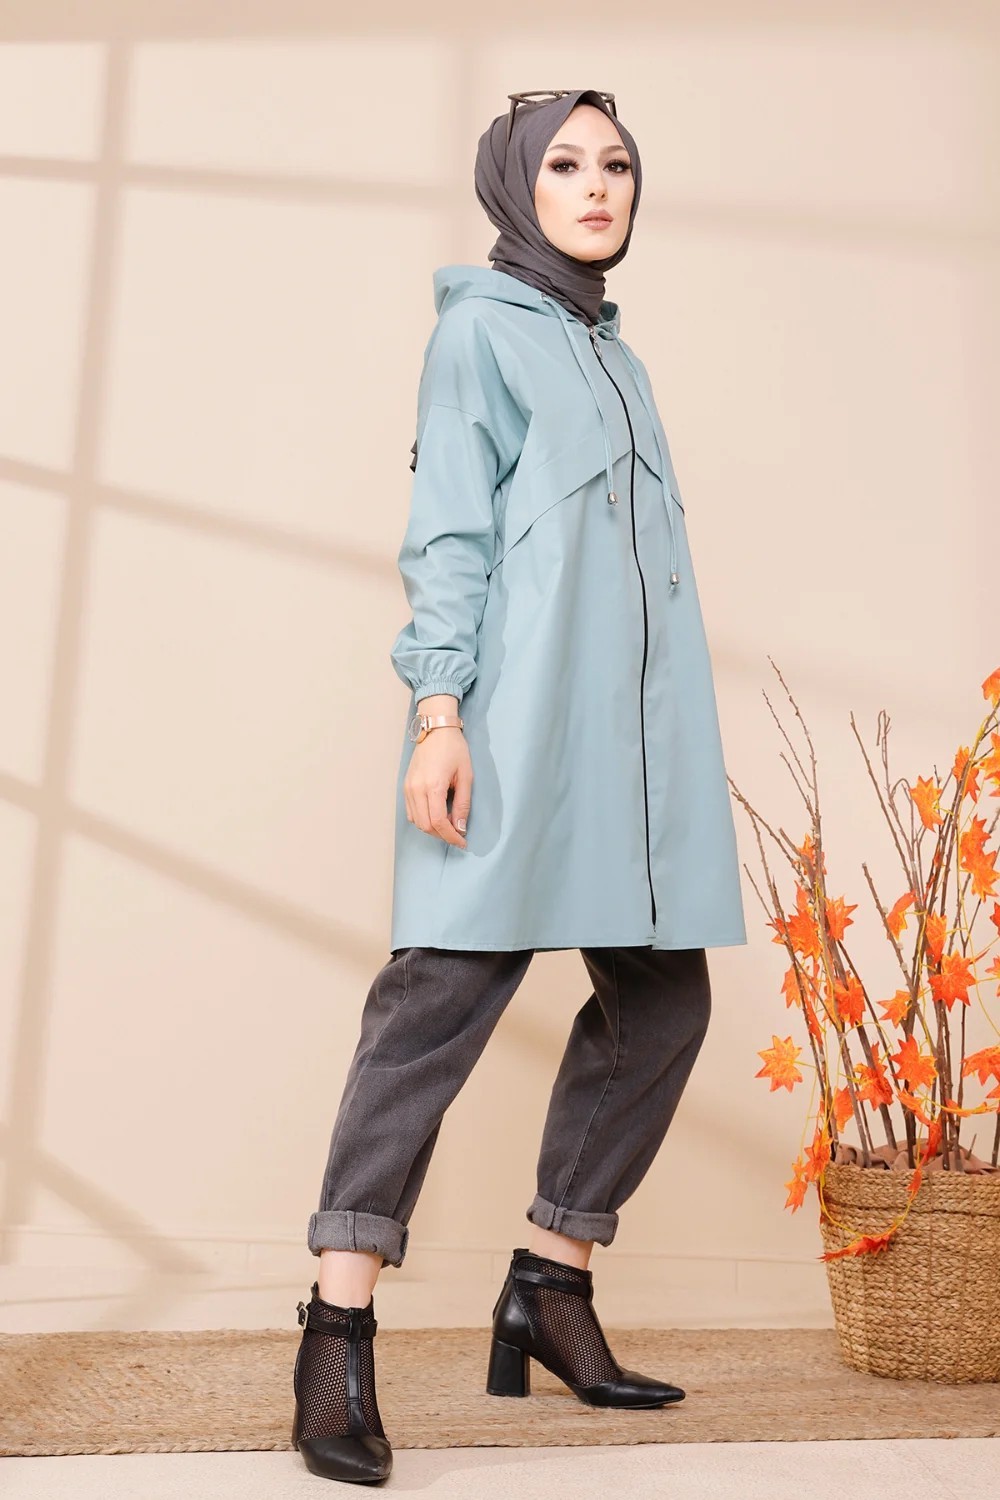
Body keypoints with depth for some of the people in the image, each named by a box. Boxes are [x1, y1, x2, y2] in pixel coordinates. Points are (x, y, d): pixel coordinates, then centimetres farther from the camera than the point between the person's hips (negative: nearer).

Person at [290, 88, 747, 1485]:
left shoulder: (619, 358, 26)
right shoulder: (480, 328, 6)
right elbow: (448, 535, -4)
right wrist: (439, 713, -15)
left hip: (642, 736, 8)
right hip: (518, 730, -7)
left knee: (663, 1000, 4)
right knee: (443, 993, -11)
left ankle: (553, 1287, 17)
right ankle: (339, 1330, -2)